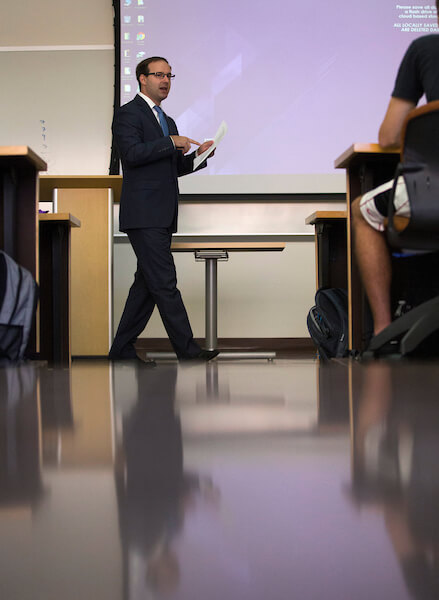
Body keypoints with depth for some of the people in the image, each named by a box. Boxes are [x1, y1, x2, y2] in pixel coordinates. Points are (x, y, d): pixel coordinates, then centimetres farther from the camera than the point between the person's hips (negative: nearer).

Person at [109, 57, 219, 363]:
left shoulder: (167, 121, 24)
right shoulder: (128, 113, -2)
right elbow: (133, 153, -17)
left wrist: (198, 155, 7)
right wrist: (171, 142, -13)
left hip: (162, 216, 9)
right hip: (143, 214, -9)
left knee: (147, 283, 8)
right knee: (164, 282, -10)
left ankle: (122, 349, 15)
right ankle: (187, 349, -8)